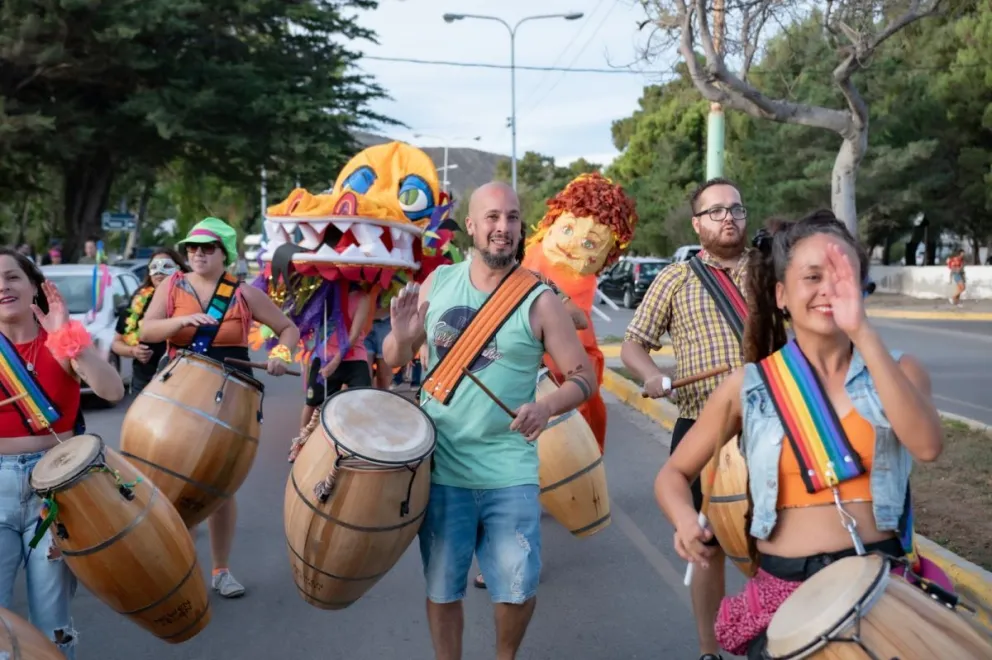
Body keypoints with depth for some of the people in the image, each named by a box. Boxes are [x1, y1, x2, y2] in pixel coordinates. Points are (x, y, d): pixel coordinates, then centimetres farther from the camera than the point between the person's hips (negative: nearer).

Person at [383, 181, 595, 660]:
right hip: (440, 468, 2)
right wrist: (402, 335, -15)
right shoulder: (438, 283, 1)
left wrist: (546, 406, -26)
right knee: (441, 589, 12)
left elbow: (584, 377, -5)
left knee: (518, 589, 2)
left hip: (509, 473, -2)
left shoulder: (539, 301, -8)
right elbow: (394, 359, 8)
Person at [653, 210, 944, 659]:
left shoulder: (896, 370, 3)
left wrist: (865, 333, -24)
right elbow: (675, 474, 8)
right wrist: (686, 520, -14)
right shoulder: (751, 386, 1)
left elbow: (926, 446, -18)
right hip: (787, 592, -1)